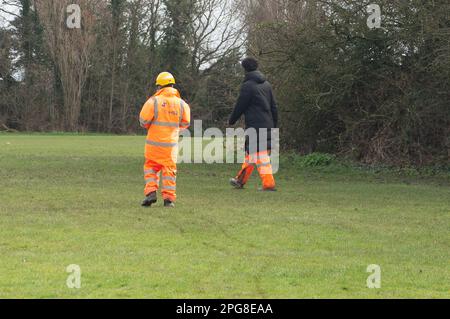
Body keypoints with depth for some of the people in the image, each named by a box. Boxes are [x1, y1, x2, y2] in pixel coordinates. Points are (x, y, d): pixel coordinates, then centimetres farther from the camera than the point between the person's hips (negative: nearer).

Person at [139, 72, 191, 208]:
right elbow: (185, 123, 6)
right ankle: (169, 198, 6)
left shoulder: (154, 101, -10)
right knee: (169, 169, 9)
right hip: (171, 143, 2)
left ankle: (151, 192, -2)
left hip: (154, 142, -2)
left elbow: (144, 121, -9)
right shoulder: (181, 103, -1)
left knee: (151, 167, 12)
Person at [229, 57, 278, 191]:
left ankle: (269, 184, -14)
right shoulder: (266, 84, 13)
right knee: (250, 152, 17)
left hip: (255, 125, -8)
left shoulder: (248, 86, -10)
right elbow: (274, 106, 14)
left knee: (260, 155, -8)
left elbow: (240, 106, -7)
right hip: (267, 124, 8)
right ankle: (241, 180, 27)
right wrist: (274, 124, 19)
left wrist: (232, 120, 8)